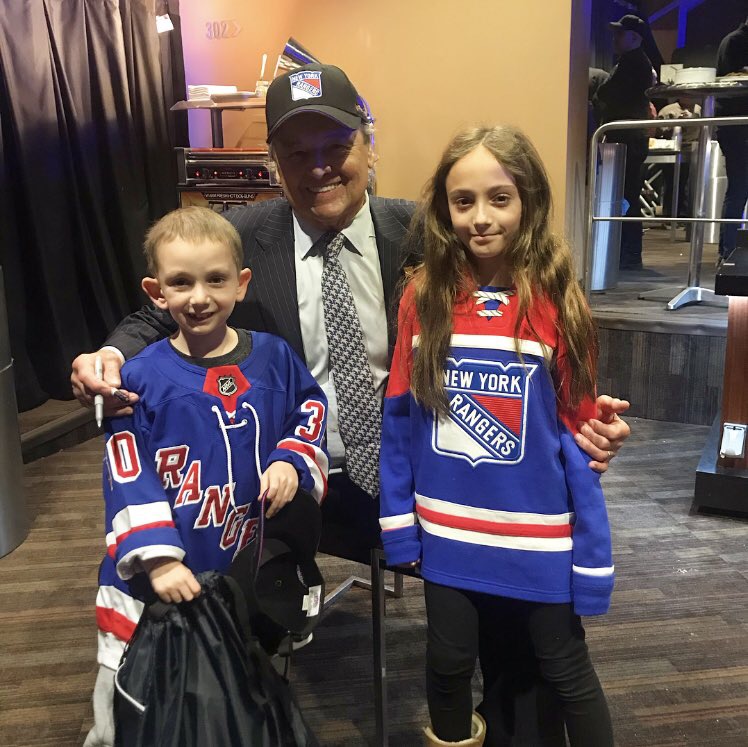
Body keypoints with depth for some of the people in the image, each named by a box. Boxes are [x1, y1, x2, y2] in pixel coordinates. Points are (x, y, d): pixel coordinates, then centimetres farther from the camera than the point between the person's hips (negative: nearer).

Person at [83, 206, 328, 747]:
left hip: (249, 570, 3)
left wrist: (291, 460, -8)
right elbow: (128, 478, -12)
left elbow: (310, 410, 10)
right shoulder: (142, 377, -12)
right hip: (156, 581, -2)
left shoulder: (273, 357, -3)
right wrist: (158, 559, -18)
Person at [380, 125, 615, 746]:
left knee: (566, 672, 15)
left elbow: (578, 433, -7)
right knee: (450, 665, 18)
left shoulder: (556, 302, -10)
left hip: (539, 536, -1)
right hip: (449, 532, 2)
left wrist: (592, 554, -6)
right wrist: (398, 523, -1)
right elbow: (399, 419, -1)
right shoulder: (423, 297, -5)